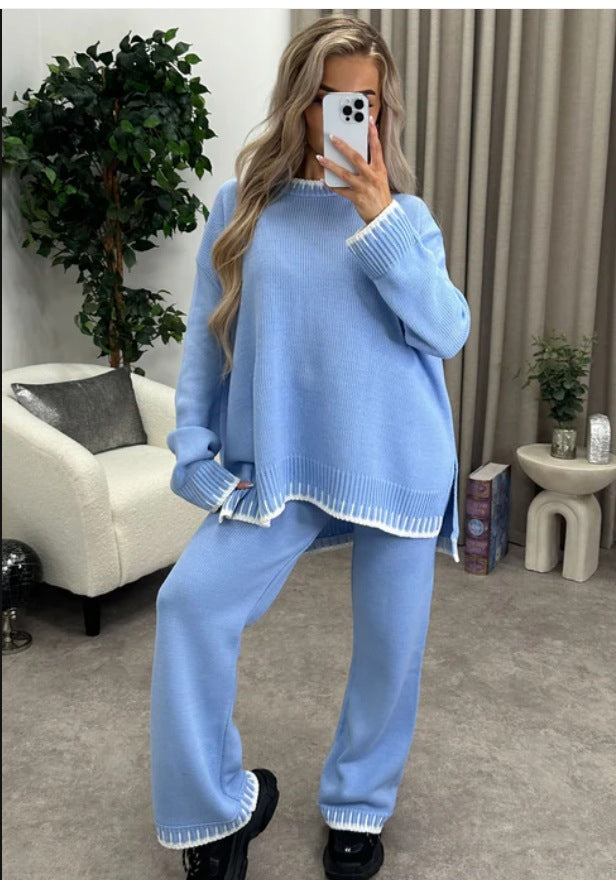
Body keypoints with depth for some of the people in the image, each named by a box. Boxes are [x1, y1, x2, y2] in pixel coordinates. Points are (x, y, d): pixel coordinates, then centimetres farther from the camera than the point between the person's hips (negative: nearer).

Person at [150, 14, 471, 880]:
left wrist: (379, 219, -15)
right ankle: (215, 806, 9)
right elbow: (206, 337, 5)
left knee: (392, 636, 7)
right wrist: (194, 450, -2)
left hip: (398, 463, 1)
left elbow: (448, 333, -8)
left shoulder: (406, 214, 4)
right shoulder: (242, 204, 4)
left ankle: (359, 804, 33)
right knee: (192, 600, -13)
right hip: (281, 465, 0)